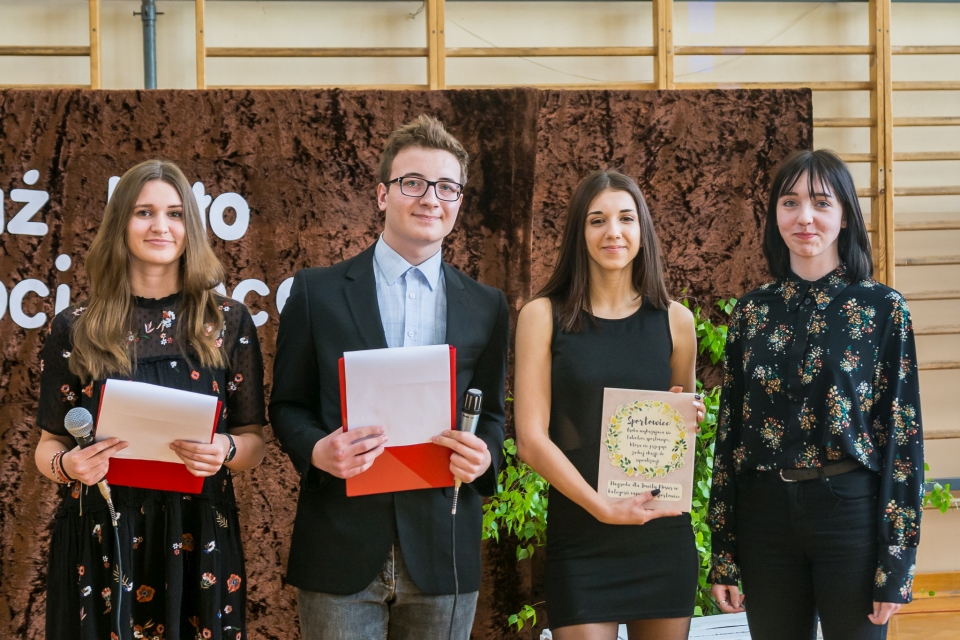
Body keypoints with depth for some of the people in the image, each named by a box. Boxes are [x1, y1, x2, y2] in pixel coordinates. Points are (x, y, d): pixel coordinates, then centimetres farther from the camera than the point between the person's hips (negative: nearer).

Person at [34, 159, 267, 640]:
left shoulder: (228, 322, 3)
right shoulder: (75, 329, 2)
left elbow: (254, 441, 5)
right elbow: (50, 442, 6)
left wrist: (225, 451, -16)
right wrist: (66, 464, -16)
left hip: (198, 541, 0)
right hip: (100, 541, 0)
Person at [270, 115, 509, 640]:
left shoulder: (486, 308, 9)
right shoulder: (317, 292, 3)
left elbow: (490, 413, 14)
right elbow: (287, 404, 5)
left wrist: (483, 458, -8)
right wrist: (317, 450, -15)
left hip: (442, 554, 2)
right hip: (341, 553, -2)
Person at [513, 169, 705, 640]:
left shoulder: (674, 320, 7)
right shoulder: (544, 316, -1)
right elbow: (532, 440, -6)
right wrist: (603, 508, -17)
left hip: (663, 535, 3)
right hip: (580, 535, -3)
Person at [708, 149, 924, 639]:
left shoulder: (882, 308, -3)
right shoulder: (752, 310, 6)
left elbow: (903, 434, -4)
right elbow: (729, 430, 8)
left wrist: (896, 563, -8)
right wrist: (723, 553, 6)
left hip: (850, 510, -3)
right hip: (766, 515, 3)